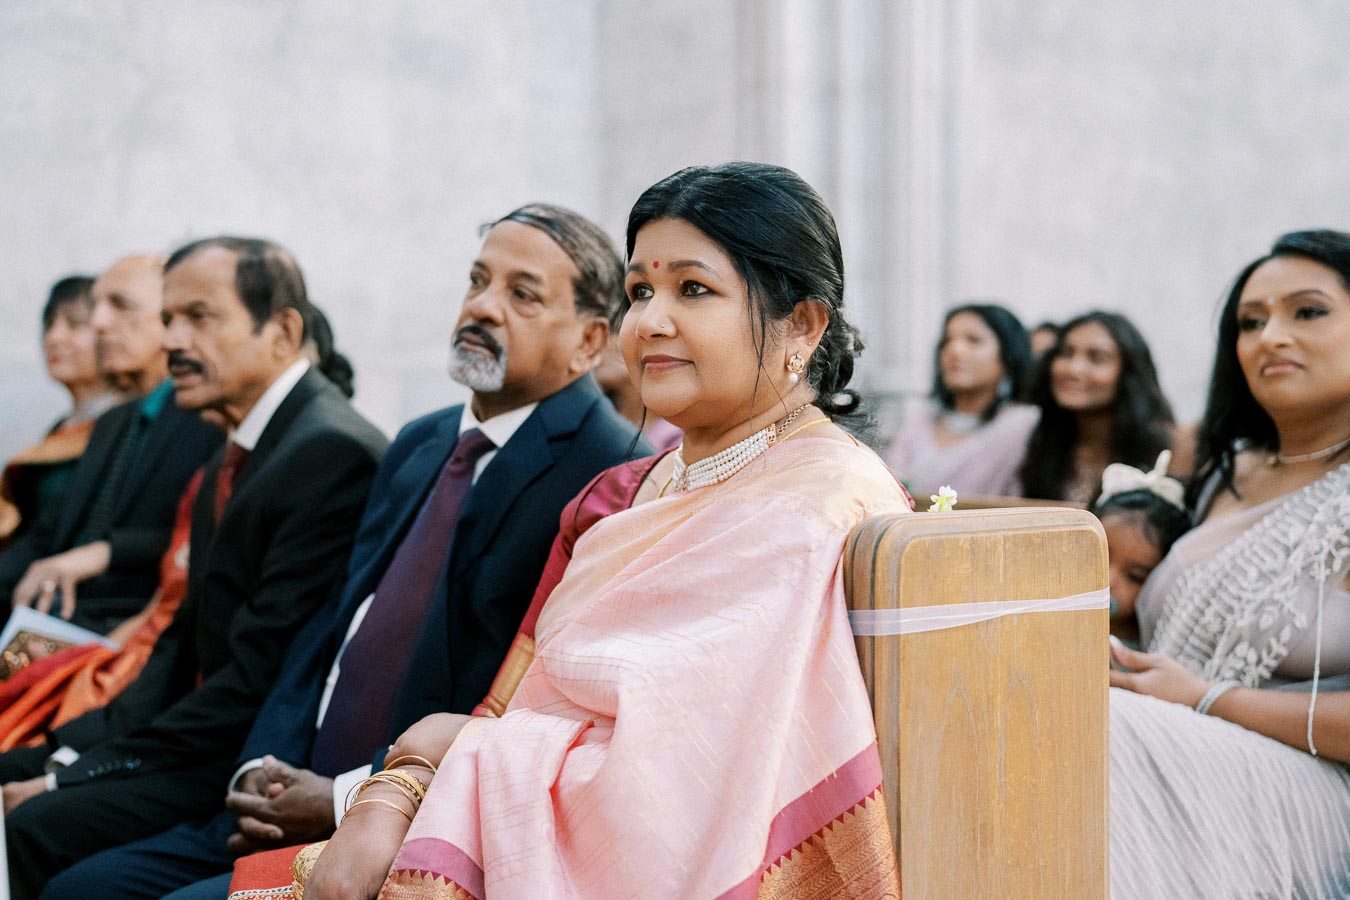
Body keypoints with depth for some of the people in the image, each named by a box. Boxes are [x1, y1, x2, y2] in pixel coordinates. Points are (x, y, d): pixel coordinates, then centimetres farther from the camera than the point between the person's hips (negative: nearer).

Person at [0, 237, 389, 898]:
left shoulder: (334, 452, -18)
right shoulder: (234, 459, 15)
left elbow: (261, 670, -21)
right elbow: (188, 638, 15)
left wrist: (79, 775, -17)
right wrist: (77, 751, -1)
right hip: (208, 737, 10)